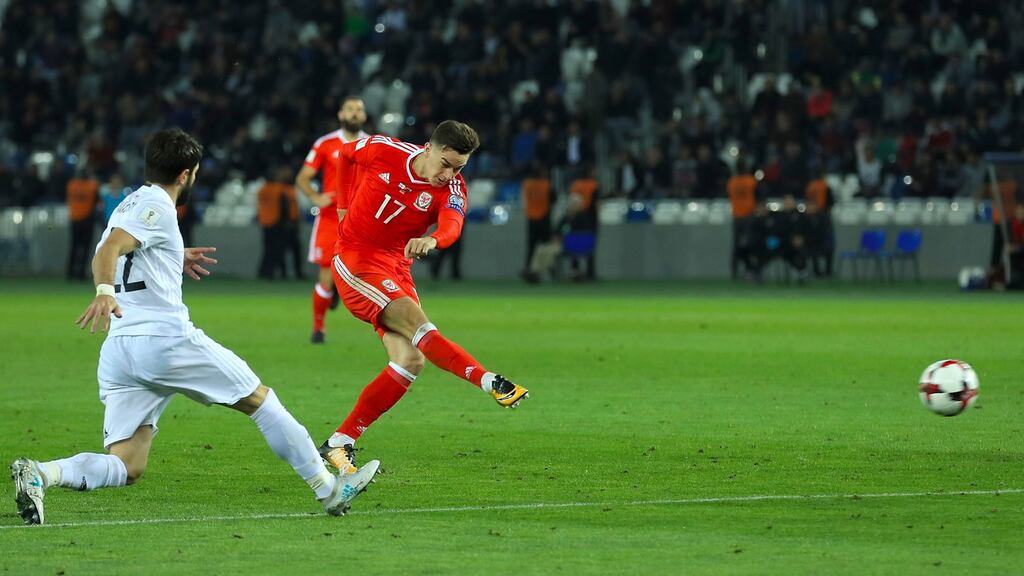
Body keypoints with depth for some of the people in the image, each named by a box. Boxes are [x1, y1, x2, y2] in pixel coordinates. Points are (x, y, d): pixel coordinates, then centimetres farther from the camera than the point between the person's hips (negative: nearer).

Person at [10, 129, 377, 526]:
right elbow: (107, 250, -21)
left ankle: (40, 474, -27)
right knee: (260, 400, 10)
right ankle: (329, 489, 15)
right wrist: (105, 292, -38)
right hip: (165, 338, -8)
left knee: (125, 468, -2)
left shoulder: (131, 204, 23)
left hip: (118, 349, 8)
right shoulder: (157, 207, -5)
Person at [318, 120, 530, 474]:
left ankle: (339, 444, -6)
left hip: (397, 269, 4)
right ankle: (490, 382, -37)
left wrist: (432, 240, -56)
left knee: (410, 361, -10)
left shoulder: (452, 189, -10)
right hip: (355, 258, -4)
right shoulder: (383, 152, -11)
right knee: (415, 323, -26)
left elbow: (452, 225, -34)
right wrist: (348, 203, 13)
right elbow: (346, 154, 13)